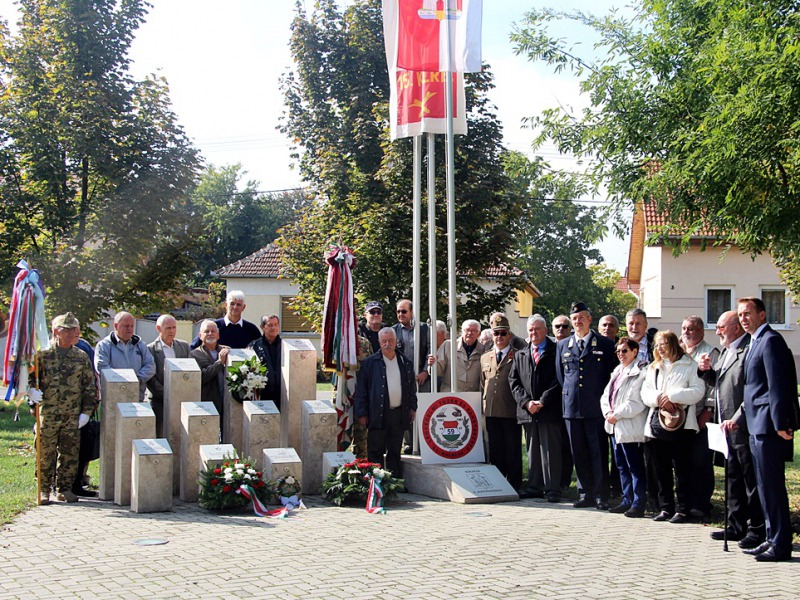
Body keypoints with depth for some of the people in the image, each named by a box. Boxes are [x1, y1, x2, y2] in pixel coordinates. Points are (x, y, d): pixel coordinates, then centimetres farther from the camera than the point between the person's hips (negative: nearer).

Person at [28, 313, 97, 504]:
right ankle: (44, 490, 12)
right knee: (45, 453, 2)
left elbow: (90, 386, 11)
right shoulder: (42, 354, 1)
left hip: (73, 416, 2)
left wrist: (87, 411, 5)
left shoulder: (81, 357, 9)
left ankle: (64, 489, 17)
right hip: (47, 414, -2)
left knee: (70, 454, 5)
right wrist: (31, 391, -13)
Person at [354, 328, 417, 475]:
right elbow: (361, 389, -1)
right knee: (376, 452, 2)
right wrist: (362, 413, -6)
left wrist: (412, 407, 11)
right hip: (378, 414, -3)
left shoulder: (406, 363, 10)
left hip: (399, 413, 3)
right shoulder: (370, 363, -1)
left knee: (395, 452, 11)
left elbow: (412, 387, 19)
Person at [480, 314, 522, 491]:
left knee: (512, 450, 1)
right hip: (491, 411, 4)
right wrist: (482, 406, 14)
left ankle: (514, 485, 7)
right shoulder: (485, 358, 17)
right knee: (494, 449, 8)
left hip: (511, 411, -4)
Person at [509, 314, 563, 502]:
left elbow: (558, 380, -6)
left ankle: (552, 489, 0)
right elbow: (513, 381, 11)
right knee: (532, 451, 9)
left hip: (549, 410, -5)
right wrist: (526, 402, -3)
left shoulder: (555, 352, 1)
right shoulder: (520, 356, 16)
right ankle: (534, 487, 15)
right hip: (527, 411, 5)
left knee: (551, 450, -3)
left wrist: (542, 401, -11)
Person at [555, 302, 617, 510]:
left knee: (599, 453, -3)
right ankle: (585, 494, 15)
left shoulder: (605, 344, 3)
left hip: (596, 407, -4)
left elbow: (612, 374, 5)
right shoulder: (562, 346, 13)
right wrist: (568, 393, 12)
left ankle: (601, 496, 2)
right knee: (579, 454, 7)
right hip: (572, 407, 4)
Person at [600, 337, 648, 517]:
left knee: (635, 467, -4)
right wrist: (608, 413, -1)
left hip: (630, 428, -9)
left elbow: (636, 402, -19)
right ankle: (627, 501, 21)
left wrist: (617, 415, -15)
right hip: (615, 427, 9)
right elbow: (606, 395, 16)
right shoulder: (617, 371, 18)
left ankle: (638, 504, 1)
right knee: (622, 467, 14)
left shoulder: (639, 373, -11)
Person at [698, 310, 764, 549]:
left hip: (744, 429, -10)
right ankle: (737, 526, 23)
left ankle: (757, 529, 5)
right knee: (733, 479, 15)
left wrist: (736, 419, -25)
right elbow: (718, 383, 25)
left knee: (752, 481, -2)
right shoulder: (726, 352, 17)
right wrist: (707, 370, 5)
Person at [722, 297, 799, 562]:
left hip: (769, 427, -10)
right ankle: (773, 539, 21)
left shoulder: (770, 341, -12)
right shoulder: (755, 343, 19)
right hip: (758, 428, 10)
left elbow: (777, 385, -19)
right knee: (766, 487, 14)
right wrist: (738, 420, 18)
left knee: (772, 486, -7)